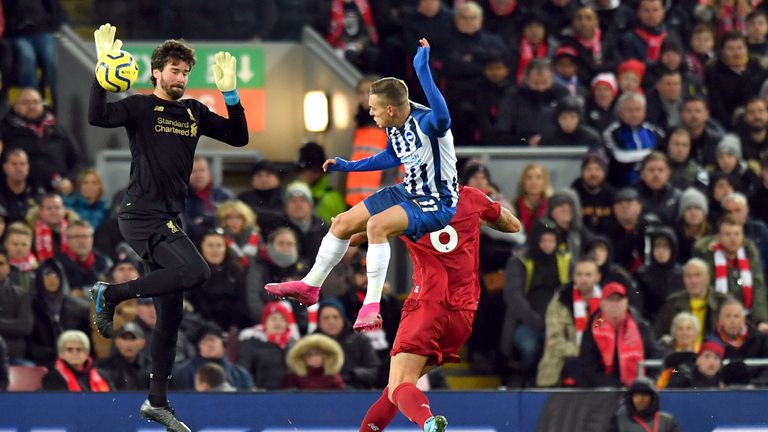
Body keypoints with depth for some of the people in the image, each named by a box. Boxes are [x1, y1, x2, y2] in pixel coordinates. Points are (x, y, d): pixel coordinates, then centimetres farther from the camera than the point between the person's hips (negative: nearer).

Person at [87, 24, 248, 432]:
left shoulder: (194, 112, 15)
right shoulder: (140, 107, -4)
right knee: (195, 272, -28)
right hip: (142, 214, -7)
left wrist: (230, 94, -1)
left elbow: (238, 137, 11)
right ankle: (111, 294, -12)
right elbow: (97, 117, -21)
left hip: (169, 221, 7)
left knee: (170, 314, 7)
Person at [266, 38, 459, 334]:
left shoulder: (427, 122, -27)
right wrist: (348, 166, 24)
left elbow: (442, 115, -53)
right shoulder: (394, 128, 0)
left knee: (377, 225, -33)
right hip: (408, 192, 10)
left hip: (437, 203, -10)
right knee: (342, 224, 10)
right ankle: (310, 286, 29)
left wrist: (423, 70, -56)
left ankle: (372, 307, -27)